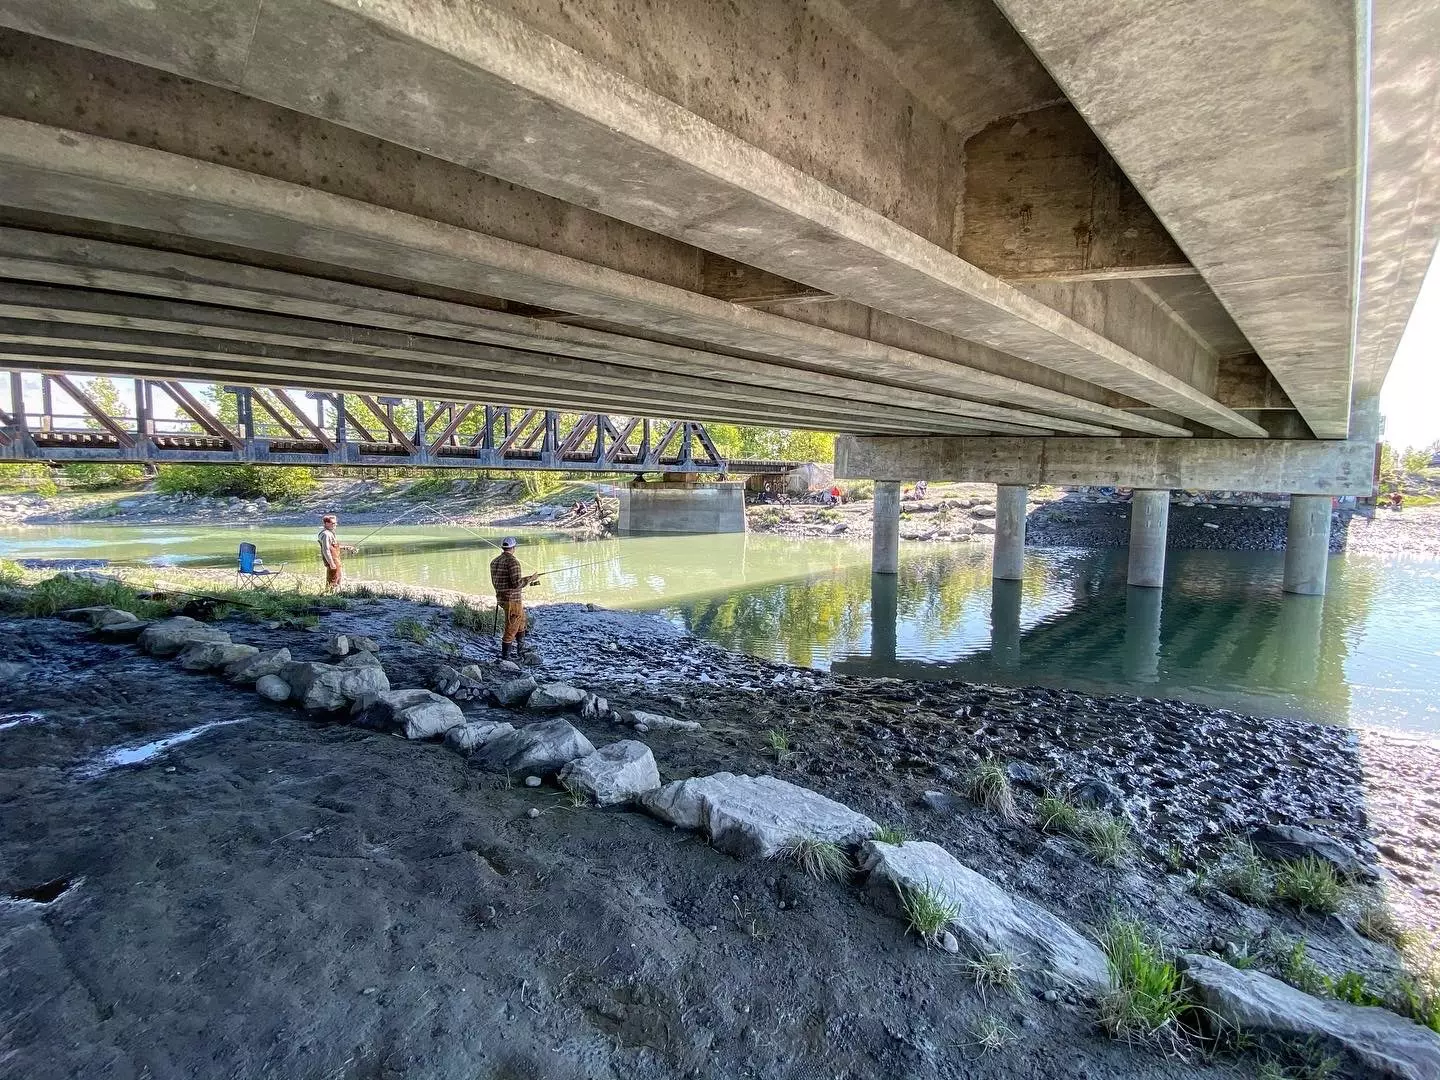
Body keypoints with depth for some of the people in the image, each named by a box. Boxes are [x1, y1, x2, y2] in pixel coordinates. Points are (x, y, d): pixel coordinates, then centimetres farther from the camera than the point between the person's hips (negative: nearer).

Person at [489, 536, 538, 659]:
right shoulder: (513, 561, -19)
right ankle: (505, 656, 5)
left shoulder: (494, 561, 7)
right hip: (513, 600, -9)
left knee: (521, 620, 26)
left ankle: (521, 647, 37)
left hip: (501, 598, 9)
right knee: (511, 628, 0)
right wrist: (531, 579, -12)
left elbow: (495, 582, 15)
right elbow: (517, 583, -25)